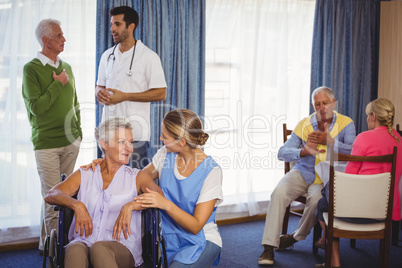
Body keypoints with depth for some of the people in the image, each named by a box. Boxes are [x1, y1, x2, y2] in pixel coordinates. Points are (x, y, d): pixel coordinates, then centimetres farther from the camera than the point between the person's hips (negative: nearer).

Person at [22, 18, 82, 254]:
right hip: (46, 143, -6)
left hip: (71, 142, 6)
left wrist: (78, 131, 13)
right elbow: (36, 107, -15)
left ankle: (47, 244, 20)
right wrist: (58, 84, -11)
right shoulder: (31, 69, -6)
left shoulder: (66, 67, 13)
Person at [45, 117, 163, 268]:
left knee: (99, 249, -38)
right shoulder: (84, 175, 19)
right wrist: (77, 205, -12)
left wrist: (130, 206, -19)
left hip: (122, 248, -1)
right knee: (75, 250, -37)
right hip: (83, 242, 2)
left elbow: (159, 196, -4)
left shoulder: (136, 177, 15)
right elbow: (51, 196, 6)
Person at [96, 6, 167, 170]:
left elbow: (160, 94, -9)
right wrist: (100, 93, -4)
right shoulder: (107, 56, 13)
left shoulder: (148, 57, -5)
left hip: (135, 131, -5)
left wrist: (125, 96, -15)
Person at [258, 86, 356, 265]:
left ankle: (297, 236, -4)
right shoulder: (304, 124, 4)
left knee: (316, 199, -33)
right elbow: (282, 153, -2)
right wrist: (304, 151, -21)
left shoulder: (346, 124, 0)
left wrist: (330, 141, -25)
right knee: (279, 193, -26)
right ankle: (269, 247, -23)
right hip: (303, 172, 2)